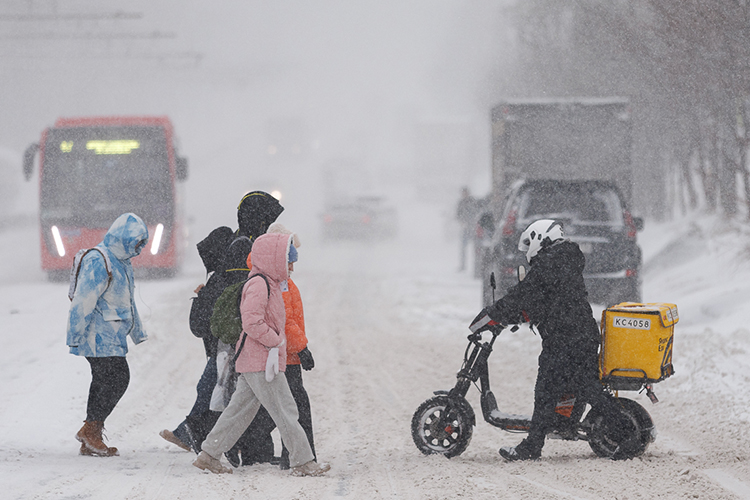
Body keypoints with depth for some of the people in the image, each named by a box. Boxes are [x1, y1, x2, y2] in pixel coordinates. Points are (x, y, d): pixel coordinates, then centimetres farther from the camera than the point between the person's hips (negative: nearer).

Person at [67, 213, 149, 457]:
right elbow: (84, 300, -18)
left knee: (105, 382, 8)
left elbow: (127, 301, 31)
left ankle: (90, 441, 11)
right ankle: (90, 430, -8)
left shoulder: (121, 261, 19)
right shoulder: (98, 261, -15)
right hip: (100, 337, -10)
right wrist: (75, 337, -20)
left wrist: (137, 332, 35)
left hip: (112, 336, 10)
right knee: (117, 378, -14)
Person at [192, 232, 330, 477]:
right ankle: (302, 462, -1)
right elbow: (252, 323, -24)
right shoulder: (259, 284, -16)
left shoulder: (271, 283, 17)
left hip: (252, 362, 10)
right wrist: (277, 341, -16)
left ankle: (209, 454, 14)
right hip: (262, 362, -10)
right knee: (285, 410, -5)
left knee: (240, 409, 12)